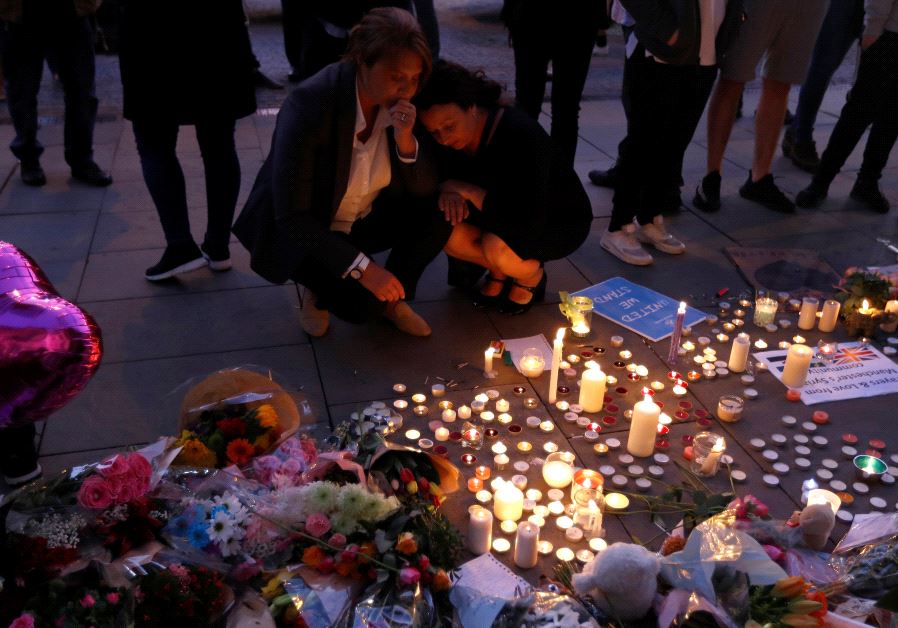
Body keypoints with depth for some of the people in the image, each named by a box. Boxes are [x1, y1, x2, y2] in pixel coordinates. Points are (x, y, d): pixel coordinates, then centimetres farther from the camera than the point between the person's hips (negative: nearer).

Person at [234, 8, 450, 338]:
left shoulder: (399, 100, -13)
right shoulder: (309, 104, -29)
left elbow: (425, 189, -10)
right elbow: (291, 216, -29)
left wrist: (405, 138, -29)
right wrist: (363, 268, -36)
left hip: (361, 220, 5)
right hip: (298, 230, -5)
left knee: (440, 213, -17)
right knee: (362, 301, -27)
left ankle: (393, 297, 5)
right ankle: (320, 289, 8)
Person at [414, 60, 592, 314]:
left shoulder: (520, 135, -33)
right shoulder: (454, 138, -14)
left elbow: (530, 224, -38)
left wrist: (468, 190, -32)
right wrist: (447, 190, -26)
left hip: (561, 222, -6)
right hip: (509, 214, 6)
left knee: (497, 246, -35)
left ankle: (532, 276, -1)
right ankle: (499, 272, 6)